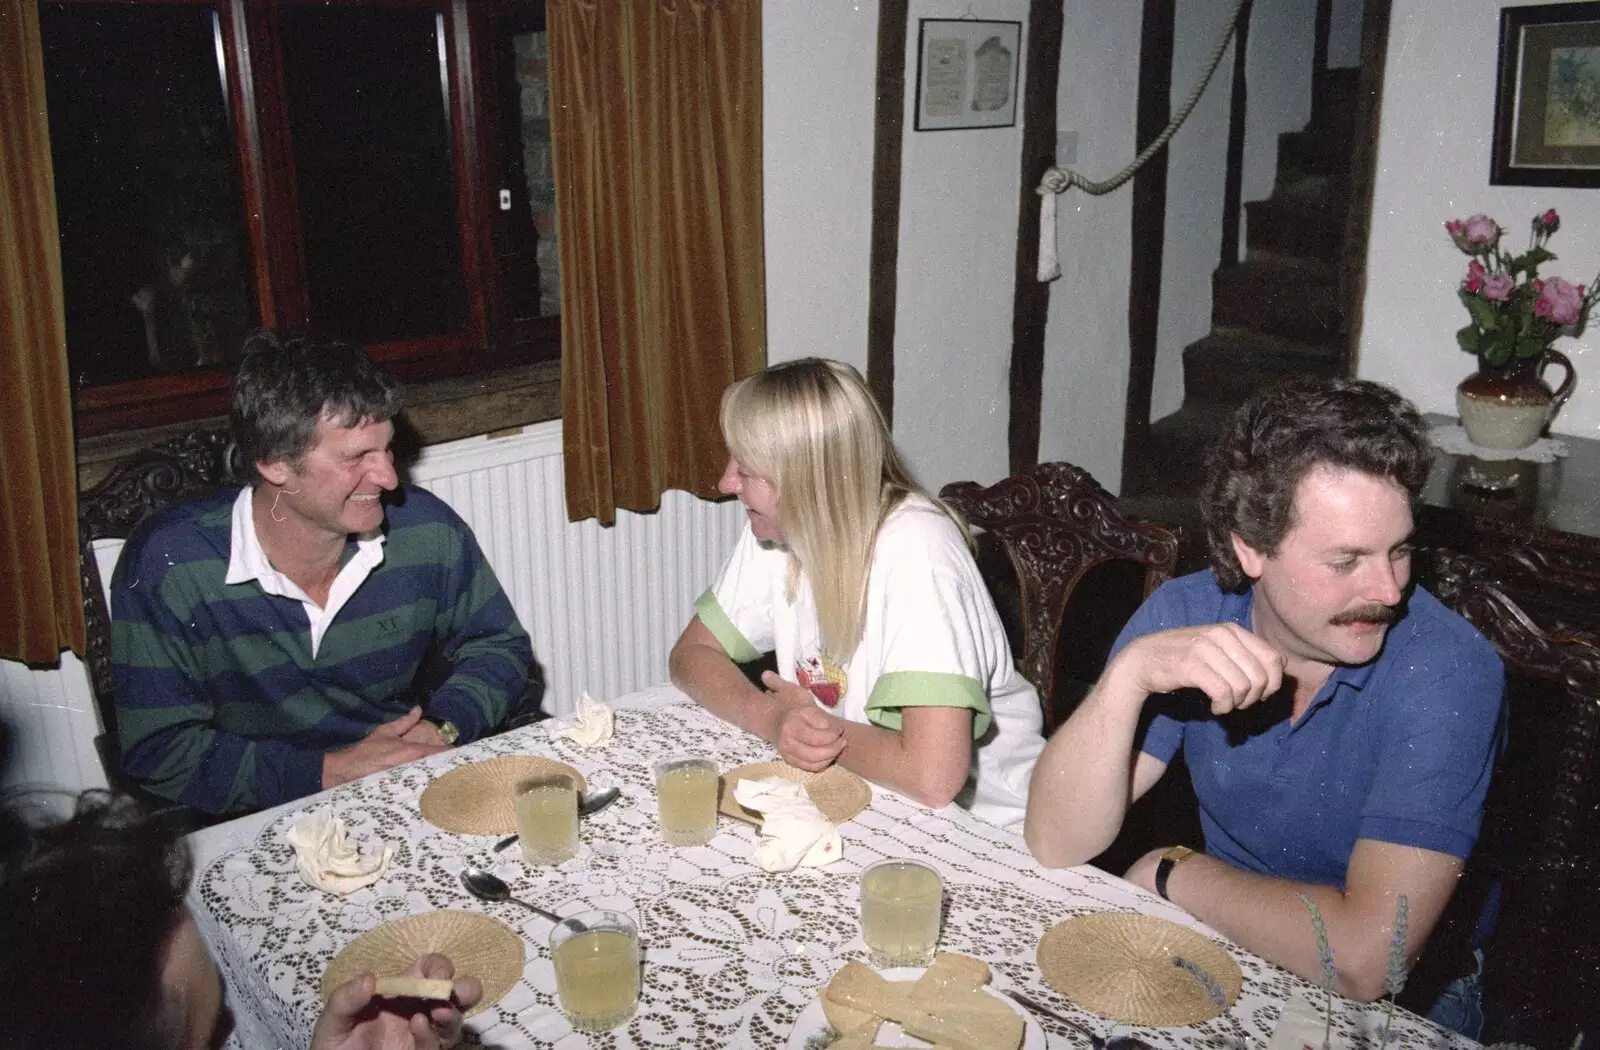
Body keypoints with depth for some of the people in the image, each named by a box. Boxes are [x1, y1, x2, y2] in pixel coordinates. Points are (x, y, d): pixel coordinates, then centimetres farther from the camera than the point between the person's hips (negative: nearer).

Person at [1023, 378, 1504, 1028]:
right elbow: (1055, 845, -17)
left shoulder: (1449, 674, -22)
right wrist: (1128, 675, -32)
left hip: (1397, 1006, -2)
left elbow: (1364, 958, -30)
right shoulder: (1186, 614, -12)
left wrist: (1174, 873, -16)